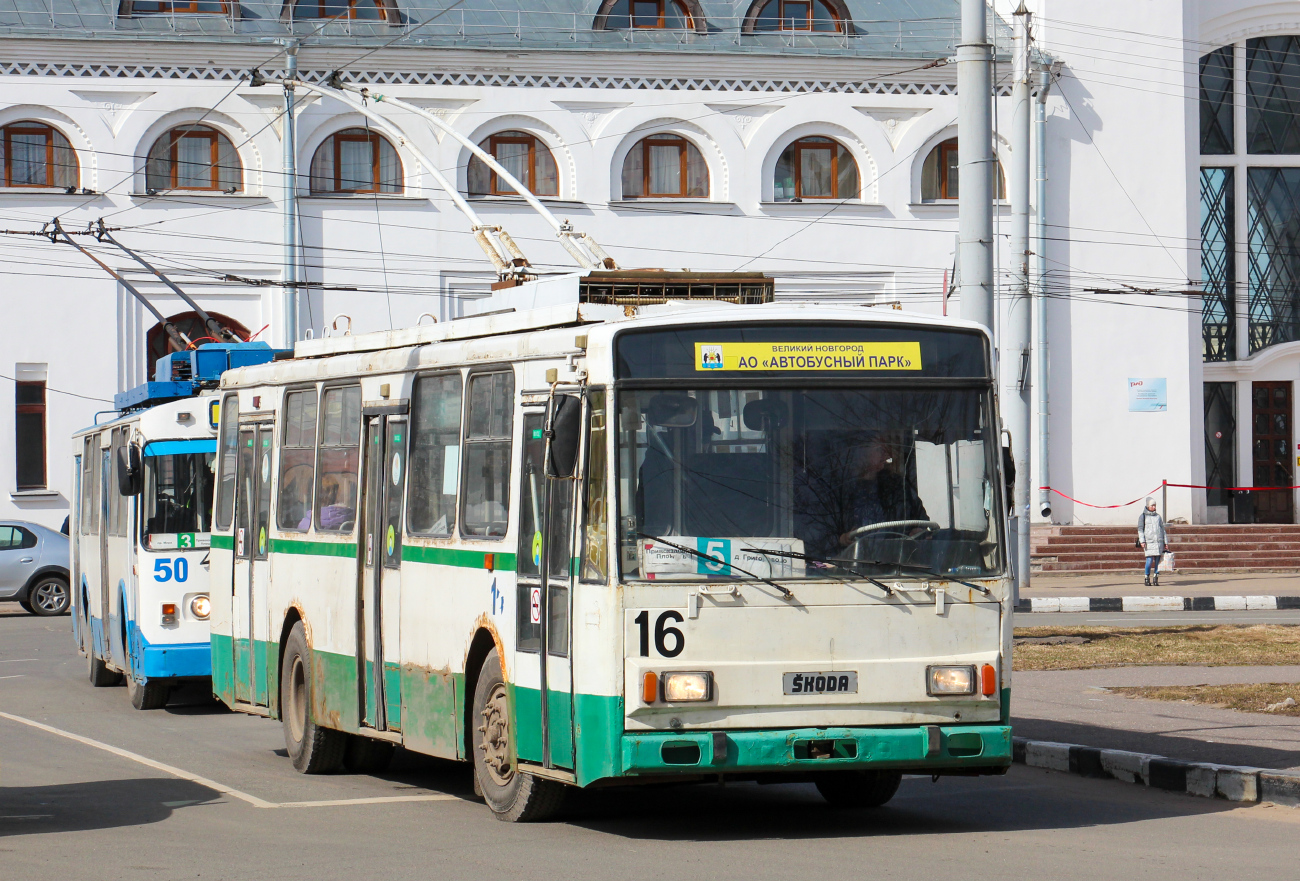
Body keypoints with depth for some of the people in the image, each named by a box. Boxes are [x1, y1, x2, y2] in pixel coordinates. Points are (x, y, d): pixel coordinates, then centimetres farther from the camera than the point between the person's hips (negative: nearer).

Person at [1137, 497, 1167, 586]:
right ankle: (1147, 578, -2)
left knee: (1158, 560, -1)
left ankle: (1155, 578, 5)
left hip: (1159, 542, 4)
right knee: (1150, 560, -12)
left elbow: (1162, 529, 20)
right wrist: (1142, 541, -7)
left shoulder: (1158, 516, 17)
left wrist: (1165, 543, 15)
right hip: (1149, 541, -4)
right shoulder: (1143, 516, 6)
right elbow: (1140, 529, 4)